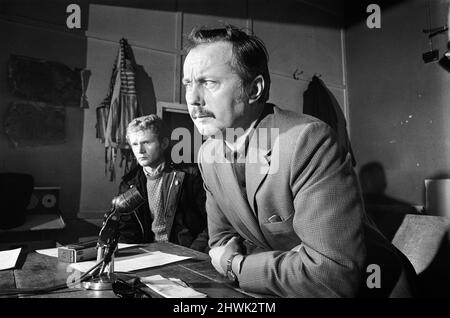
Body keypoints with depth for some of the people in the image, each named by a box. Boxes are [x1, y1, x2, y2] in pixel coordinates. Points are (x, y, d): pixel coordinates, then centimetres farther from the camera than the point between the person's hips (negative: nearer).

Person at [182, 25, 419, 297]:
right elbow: (222, 238, 4)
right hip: (279, 291, 5)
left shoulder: (308, 140, -25)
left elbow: (333, 275, -28)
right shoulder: (208, 155, -4)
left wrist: (236, 265, -18)